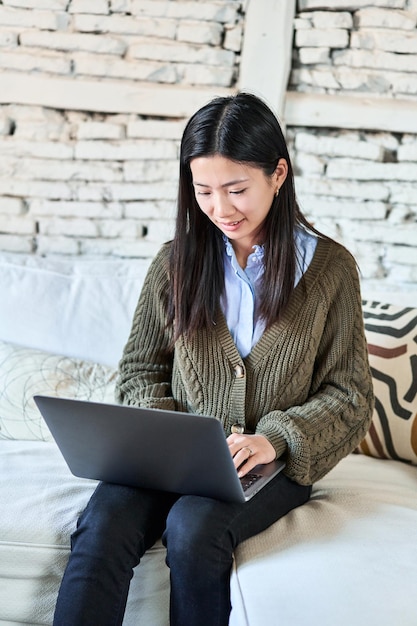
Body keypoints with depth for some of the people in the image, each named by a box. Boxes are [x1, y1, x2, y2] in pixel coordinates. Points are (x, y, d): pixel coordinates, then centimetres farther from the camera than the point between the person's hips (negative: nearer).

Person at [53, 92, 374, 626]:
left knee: (192, 526, -31)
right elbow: (139, 370, 11)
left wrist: (275, 438, -17)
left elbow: (349, 396, 0)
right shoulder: (176, 261, 5)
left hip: (276, 462, -2)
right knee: (105, 520, -28)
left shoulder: (331, 268, -1)